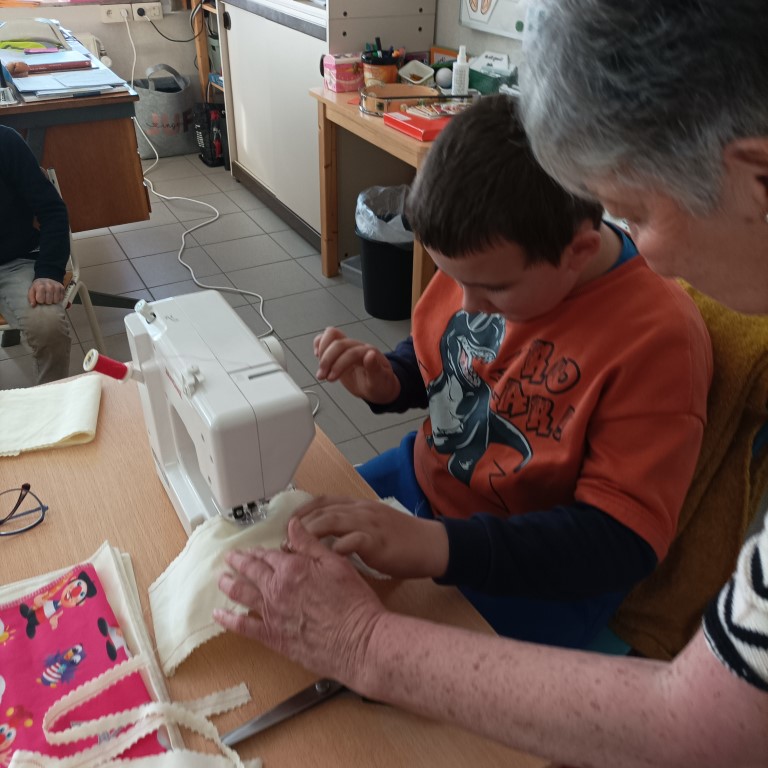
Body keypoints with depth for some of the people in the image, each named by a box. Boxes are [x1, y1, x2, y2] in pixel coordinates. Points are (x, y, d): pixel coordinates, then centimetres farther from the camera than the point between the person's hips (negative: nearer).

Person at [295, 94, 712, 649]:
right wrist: (386, 383, -14)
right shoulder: (481, 260, -9)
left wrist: (436, 545, -37)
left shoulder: (657, 337, -26)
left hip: (542, 577, -5)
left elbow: (622, 540, -26)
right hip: (422, 478, 6)